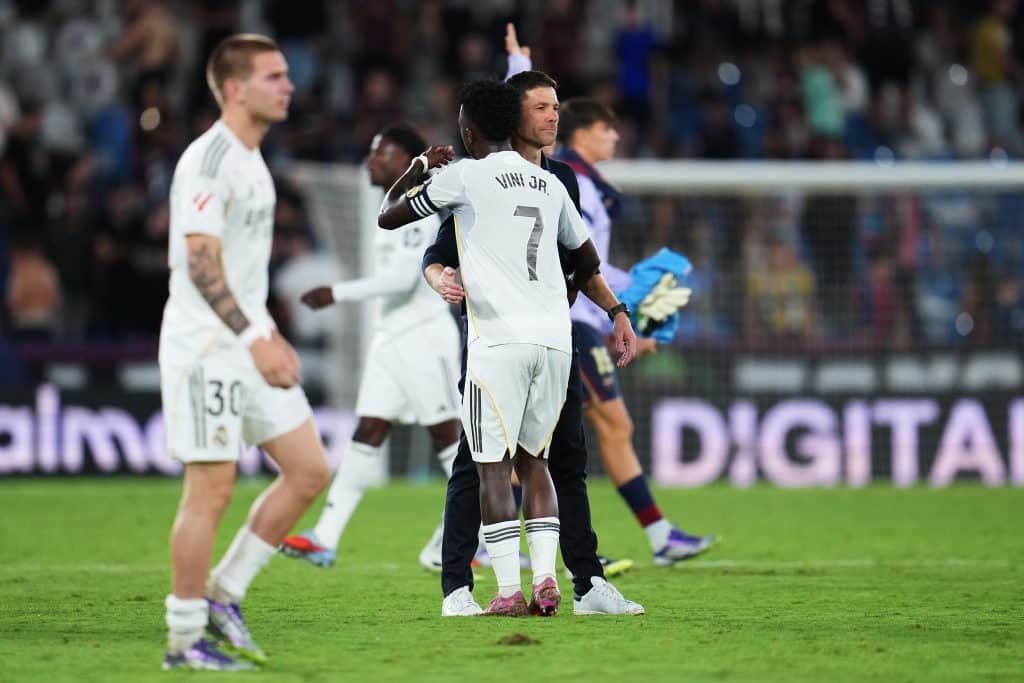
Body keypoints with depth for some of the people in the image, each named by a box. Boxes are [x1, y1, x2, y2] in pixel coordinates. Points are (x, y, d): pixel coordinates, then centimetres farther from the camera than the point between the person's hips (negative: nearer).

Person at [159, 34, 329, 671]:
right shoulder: (209, 160, -14)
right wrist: (254, 340, -24)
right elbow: (201, 264, -20)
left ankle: (223, 595, 14)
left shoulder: (251, 160, 16)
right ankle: (184, 640, 3)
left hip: (249, 344, 9)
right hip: (206, 348, -9)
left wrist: (273, 335, 20)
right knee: (211, 490, -6)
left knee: (310, 471, 5)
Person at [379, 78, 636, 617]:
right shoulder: (549, 184, 16)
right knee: (533, 459, 15)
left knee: (493, 465, -2)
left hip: (500, 338, -5)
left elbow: (388, 217, 9)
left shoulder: (465, 178, -1)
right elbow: (588, 260, 29)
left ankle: (508, 592, -8)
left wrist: (420, 167, 25)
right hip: (555, 339, 6)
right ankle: (545, 580, 3)